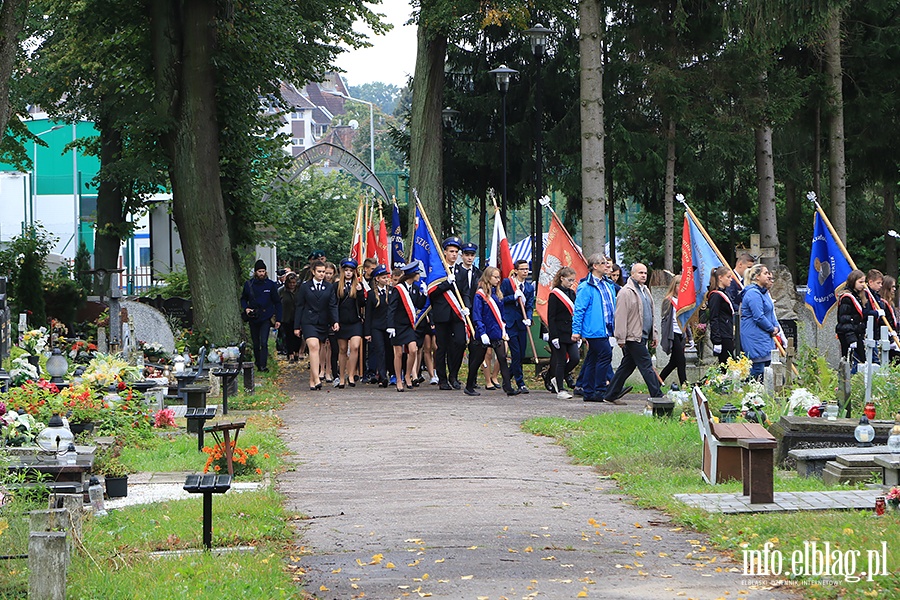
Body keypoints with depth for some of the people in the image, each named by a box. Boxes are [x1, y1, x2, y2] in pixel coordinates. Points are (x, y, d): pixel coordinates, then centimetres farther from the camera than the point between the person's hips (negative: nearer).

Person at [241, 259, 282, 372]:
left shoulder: (270, 284, 0)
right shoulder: (248, 284, 3)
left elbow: (277, 302, 5)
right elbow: (243, 299, 15)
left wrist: (278, 319, 0)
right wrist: (245, 308, -6)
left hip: (266, 318, -2)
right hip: (253, 318, 2)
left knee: (264, 343, -13)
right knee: (256, 344, 9)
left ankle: (263, 366, -14)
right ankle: (258, 364, 21)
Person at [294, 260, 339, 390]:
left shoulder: (329, 287, 10)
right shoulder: (304, 287, 4)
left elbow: (333, 306, 6)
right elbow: (299, 306, 5)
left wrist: (335, 321, -10)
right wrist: (297, 326, 2)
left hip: (323, 324, 3)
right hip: (309, 322, -3)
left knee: (317, 350, 5)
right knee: (313, 347, -20)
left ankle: (312, 381, 12)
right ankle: (316, 380, -28)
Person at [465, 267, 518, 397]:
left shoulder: (497, 293, 11)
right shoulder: (480, 294, -9)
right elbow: (477, 316, -13)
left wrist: (504, 330, 14)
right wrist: (482, 333, -19)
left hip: (497, 333, 6)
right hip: (485, 334, -6)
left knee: (502, 359, -5)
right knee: (477, 360, 5)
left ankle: (508, 387, -10)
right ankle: (469, 387, 18)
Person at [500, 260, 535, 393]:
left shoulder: (529, 286, 12)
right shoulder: (507, 282, 1)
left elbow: (530, 305, 7)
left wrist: (528, 318, -10)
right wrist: (514, 297, -15)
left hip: (522, 322, 5)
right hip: (510, 322, -5)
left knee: (522, 355, 5)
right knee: (516, 354, -8)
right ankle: (520, 384, -4)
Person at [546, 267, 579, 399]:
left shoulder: (572, 293, 13)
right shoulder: (554, 295, -8)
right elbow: (551, 317, -11)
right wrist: (554, 337, -16)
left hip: (571, 333, 7)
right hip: (559, 333, -7)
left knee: (575, 359, -3)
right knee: (561, 361, -3)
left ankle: (558, 378, 19)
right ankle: (560, 390, 5)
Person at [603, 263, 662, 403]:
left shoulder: (645, 291, 18)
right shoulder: (626, 292, -12)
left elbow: (650, 316, 26)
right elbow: (621, 317, -15)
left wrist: (654, 335, 23)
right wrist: (621, 339, -18)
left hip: (642, 336, 9)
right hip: (633, 337, -9)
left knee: (627, 366, 12)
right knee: (647, 366, -8)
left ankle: (611, 395, 18)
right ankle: (657, 396, -6)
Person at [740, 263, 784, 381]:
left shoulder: (763, 292, 18)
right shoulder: (753, 293, -16)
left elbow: (771, 313, 26)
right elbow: (759, 317, -20)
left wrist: (776, 327, 7)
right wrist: (772, 329, -8)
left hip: (764, 338, 11)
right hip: (755, 339, -11)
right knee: (758, 371, -11)